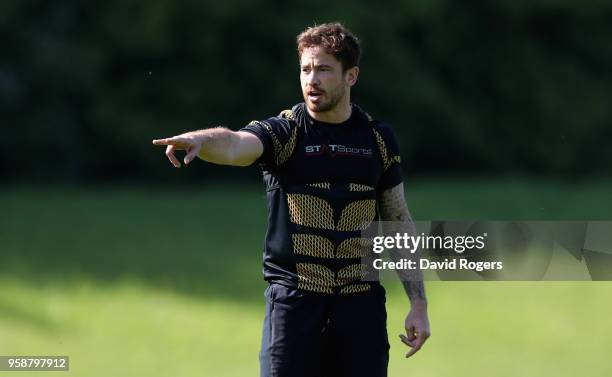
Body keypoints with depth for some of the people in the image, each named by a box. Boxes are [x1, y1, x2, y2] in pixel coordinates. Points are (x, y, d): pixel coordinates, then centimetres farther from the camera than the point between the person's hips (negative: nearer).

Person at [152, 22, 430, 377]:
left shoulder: (379, 138, 8)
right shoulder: (283, 132, -3)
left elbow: (400, 221, 13)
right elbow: (234, 145, -26)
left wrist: (419, 303, 8)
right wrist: (201, 139, -50)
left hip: (362, 305, 3)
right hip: (293, 303, -2)